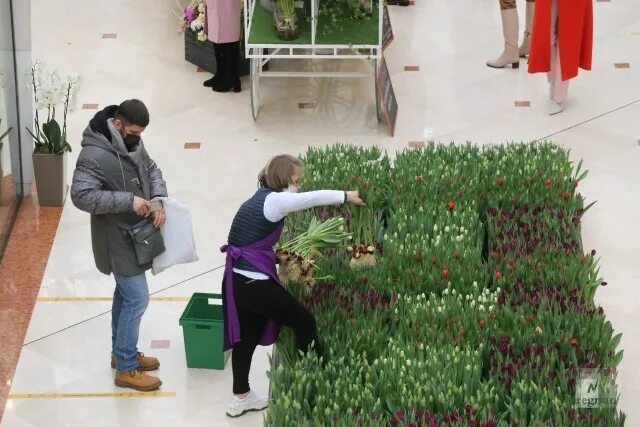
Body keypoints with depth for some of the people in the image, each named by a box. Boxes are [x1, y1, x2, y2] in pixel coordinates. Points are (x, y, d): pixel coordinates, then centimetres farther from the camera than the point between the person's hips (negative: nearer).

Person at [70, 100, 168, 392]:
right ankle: (126, 369, 6)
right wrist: (128, 200, -32)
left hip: (136, 234, 9)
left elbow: (152, 170, 10)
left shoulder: (132, 142, 0)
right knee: (137, 299, -5)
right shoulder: (94, 155, -27)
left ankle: (122, 352, 36)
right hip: (118, 239, -9)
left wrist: (158, 200, -10)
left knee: (125, 295, 20)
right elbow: (81, 196, -32)